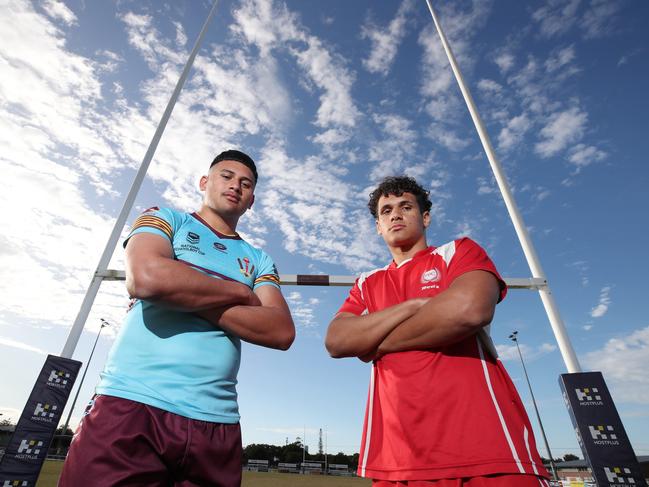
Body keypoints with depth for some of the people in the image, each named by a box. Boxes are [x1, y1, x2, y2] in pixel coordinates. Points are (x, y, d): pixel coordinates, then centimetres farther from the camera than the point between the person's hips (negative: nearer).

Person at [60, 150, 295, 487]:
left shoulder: (259, 260, 12)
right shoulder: (166, 219, 6)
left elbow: (281, 332, -3)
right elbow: (147, 277, -16)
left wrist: (189, 298, -10)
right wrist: (241, 293, -5)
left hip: (215, 422, 3)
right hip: (132, 405, -2)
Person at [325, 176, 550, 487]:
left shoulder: (459, 251, 4)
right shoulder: (366, 284, 13)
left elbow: (469, 310, -18)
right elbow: (336, 341, -3)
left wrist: (375, 345, -6)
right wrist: (415, 305, -13)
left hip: (486, 447, -3)